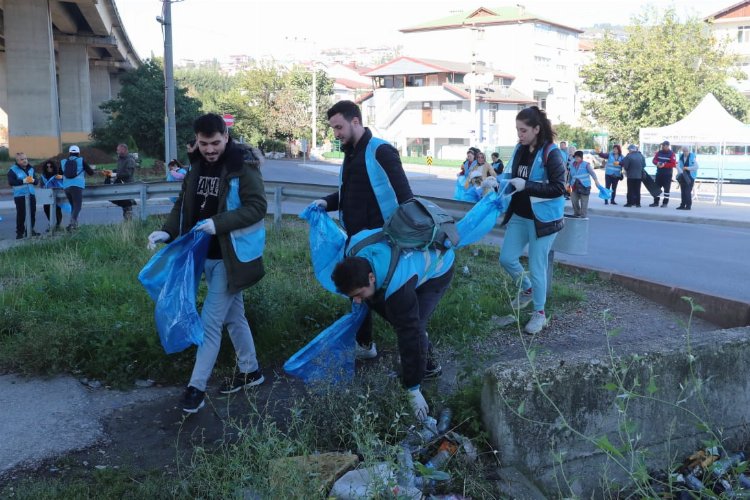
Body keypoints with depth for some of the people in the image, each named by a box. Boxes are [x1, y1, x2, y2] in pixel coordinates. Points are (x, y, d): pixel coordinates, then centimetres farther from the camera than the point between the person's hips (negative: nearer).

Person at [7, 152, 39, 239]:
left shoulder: (30, 169, 13)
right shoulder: (13, 170, -5)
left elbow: (36, 181, 15)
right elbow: (11, 182, -15)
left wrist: (33, 180, -9)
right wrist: (23, 181, -23)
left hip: (31, 194, 6)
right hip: (20, 195, -6)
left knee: (32, 213, 7)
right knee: (21, 215, -7)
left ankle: (30, 231, 20)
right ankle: (20, 233, 1)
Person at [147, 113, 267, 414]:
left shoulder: (243, 165, -15)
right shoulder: (198, 165, 7)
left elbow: (257, 206, -19)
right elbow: (184, 203, 12)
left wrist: (218, 223, -28)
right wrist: (168, 231, -4)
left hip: (231, 256, -7)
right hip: (208, 254, 7)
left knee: (210, 321, -5)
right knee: (233, 315, 18)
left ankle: (197, 387, 5)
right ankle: (250, 371, 33)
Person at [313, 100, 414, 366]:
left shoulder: (381, 151, -15)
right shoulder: (350, 154, 12)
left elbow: (404, 195, -18)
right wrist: (327, 202, 4)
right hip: (356, 238, 9)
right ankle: (363, 345, 29)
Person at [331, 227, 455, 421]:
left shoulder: (397, 286, -45)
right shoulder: (354, 247, -27)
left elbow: (409, 333, -39)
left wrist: (413, 390, -32)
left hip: (437, 268, -7)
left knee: (411, 326, -18)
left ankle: (427, 366, 6)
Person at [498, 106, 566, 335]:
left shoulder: (550, 153, -17)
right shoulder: (520, 149, 4)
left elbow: (559, 188, -22)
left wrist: (526, 185, -27)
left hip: (542, 218, -7)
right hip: (519, 215, 7)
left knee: (537, 267, 1)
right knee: (506, 258, 10)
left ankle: (539, 313, 18)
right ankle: (527, 289, 38)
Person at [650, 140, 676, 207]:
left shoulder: (671, 153, -7)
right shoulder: (659, 152, 8)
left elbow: (673, 164, -13)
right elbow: (654, 160, 8)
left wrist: (664, 165, -22)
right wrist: (657, 163, -14)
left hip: (667, 174, -5)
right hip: (659, 173, 5)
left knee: (666, 188, 0)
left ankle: (665, 203, 5)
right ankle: (656, 202, 12)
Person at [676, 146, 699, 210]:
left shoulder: (692, 157, -7)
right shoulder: (681, 157, 6)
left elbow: (696, 167, -10)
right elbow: (679, 166, 2)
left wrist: (687, 168, -18)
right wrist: (681, 172, -16)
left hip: (690, 176, -5)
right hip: (683, 176, 5)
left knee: (688, 191, -10)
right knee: (683, 191, 8)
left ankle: (688, 205, -4)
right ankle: (682, 205, 15)